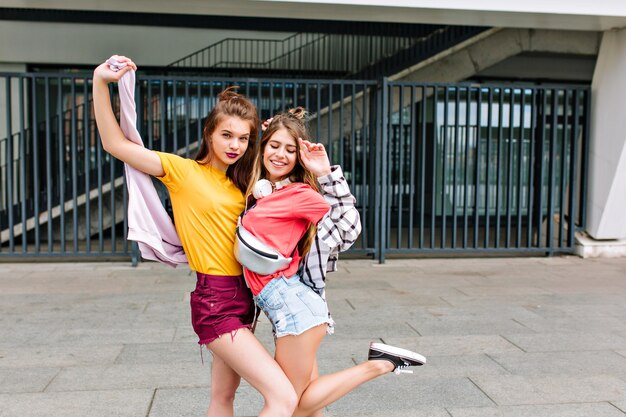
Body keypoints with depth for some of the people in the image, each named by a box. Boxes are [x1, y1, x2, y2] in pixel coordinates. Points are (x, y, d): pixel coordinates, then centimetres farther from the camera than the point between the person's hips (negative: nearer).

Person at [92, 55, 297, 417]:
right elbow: (115, 143, -9)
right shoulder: (183, 171, -6)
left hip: (243, 296, 8)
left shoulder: (240, 183, 13)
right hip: (214, 302, -8)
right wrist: (101, 83, -18)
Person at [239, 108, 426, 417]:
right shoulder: (259, 191, 15)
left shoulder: (299, 193, -7)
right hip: (285, 306, 8)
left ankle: (377, 365, 6)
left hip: (291, 304, -8)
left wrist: (327, 174, -18)